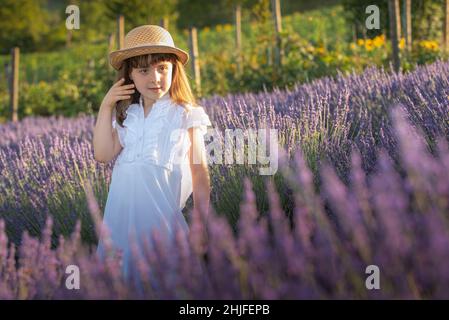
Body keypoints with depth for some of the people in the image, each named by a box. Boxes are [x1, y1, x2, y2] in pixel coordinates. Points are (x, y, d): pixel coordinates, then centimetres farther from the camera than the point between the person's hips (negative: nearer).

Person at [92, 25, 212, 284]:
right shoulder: (126, 115, 11)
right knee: (123, 267, 9)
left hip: (162, 206, -4)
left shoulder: (185, 114, 0)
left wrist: (203, 218, -3)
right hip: (122, 208, 4)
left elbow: (199, 169, 1)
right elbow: (104, 154, -1)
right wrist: (106, 107, -1)